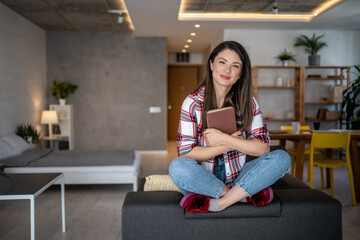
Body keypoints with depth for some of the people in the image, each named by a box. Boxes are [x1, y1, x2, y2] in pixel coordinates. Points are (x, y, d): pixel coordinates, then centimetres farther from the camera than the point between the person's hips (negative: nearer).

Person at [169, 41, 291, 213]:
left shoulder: (248, 103, 2)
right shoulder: (193, 102, -6)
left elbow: (263, 148, -8)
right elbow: (186, 153, -14)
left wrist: (224, 139, -19)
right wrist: (231, 145, -16)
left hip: (236, 178, 2)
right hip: (203, 179, -2)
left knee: (282, 158, -19)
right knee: (178, 167, -34)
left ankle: (219, 203, -24)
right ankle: (247, 194, -18)